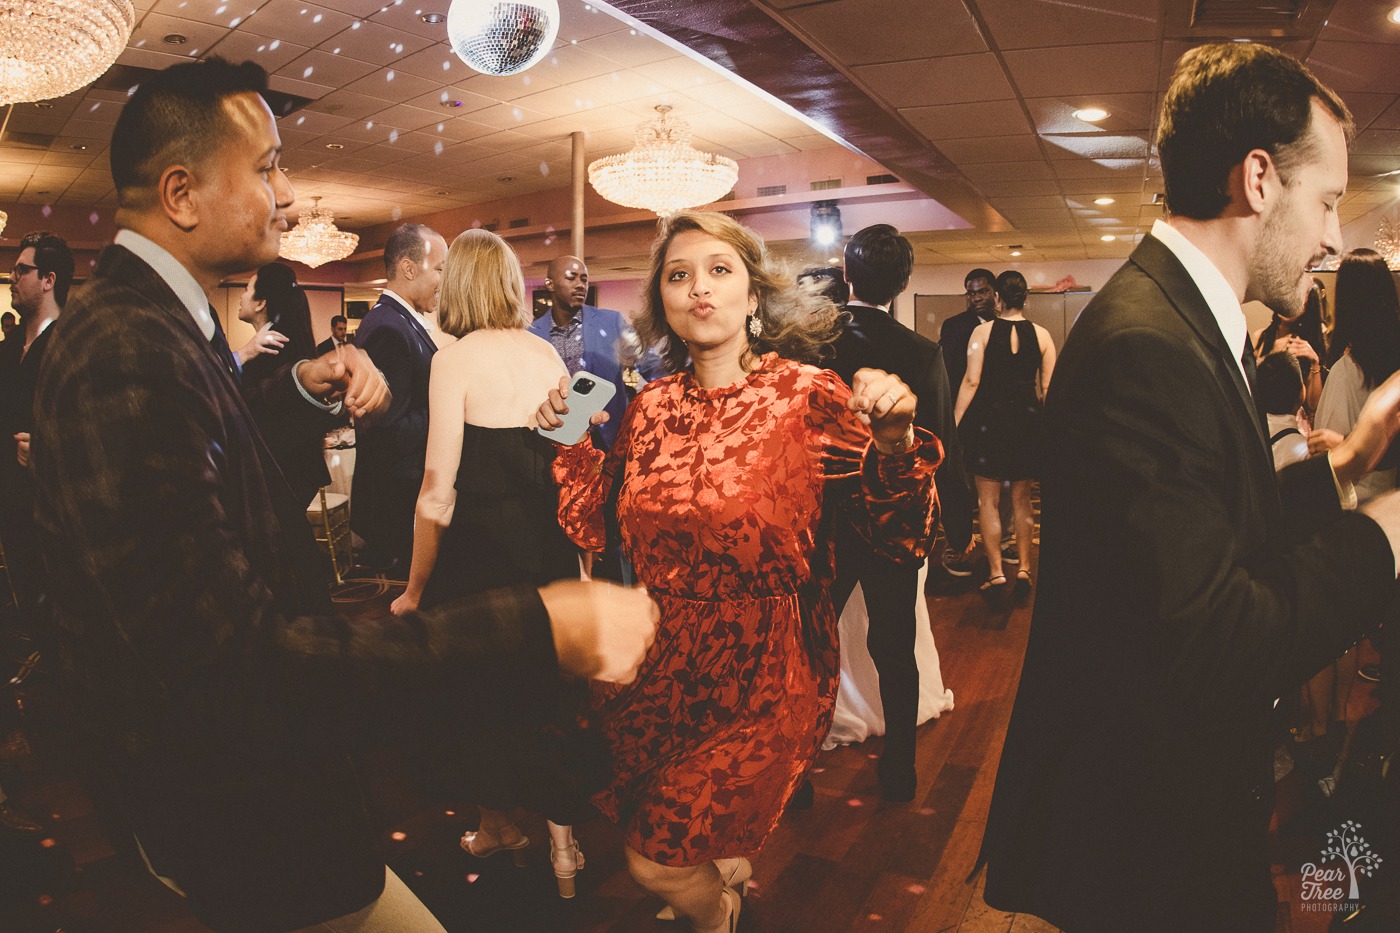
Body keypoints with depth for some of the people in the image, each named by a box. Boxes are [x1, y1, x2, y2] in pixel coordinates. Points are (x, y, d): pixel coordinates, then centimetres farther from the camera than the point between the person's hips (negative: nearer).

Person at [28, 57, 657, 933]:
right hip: (231, 796, -10)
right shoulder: (125, 355, -31)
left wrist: (304, 393, -4)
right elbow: (238, 665, -38)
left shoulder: (149, 318, 2)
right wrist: (540, 629, -43)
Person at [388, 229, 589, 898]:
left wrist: (415, 590, -4)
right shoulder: (547, 353, 3)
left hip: (481, 548, -4)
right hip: (549, 542, 5)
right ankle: (562, 842, 24)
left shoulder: (456, 360, -12)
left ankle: (497, 824, 36)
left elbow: (439, 492, -14)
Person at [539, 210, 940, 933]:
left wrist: (894, 445, -33)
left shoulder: (809, 397, -13)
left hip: (760, 681, -4)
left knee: (656, 859, 5)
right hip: (658, 671, 5)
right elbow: (598, 527, 5)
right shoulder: (652, 406, -1)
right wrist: (570, 439, -4)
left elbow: (898, 537, -16)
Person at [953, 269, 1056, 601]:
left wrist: (956, 422, -5)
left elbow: (971, 381, -9)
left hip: (989, 417, -2)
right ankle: (1024, 569, 16)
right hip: (1028, 419, 3)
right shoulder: (1041, 334, 2)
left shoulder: (983, 331, -4)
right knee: (1022, 501, 15)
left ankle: (996, 573, 5)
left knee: (989, 501, 6)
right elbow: (1048, 387, 2)